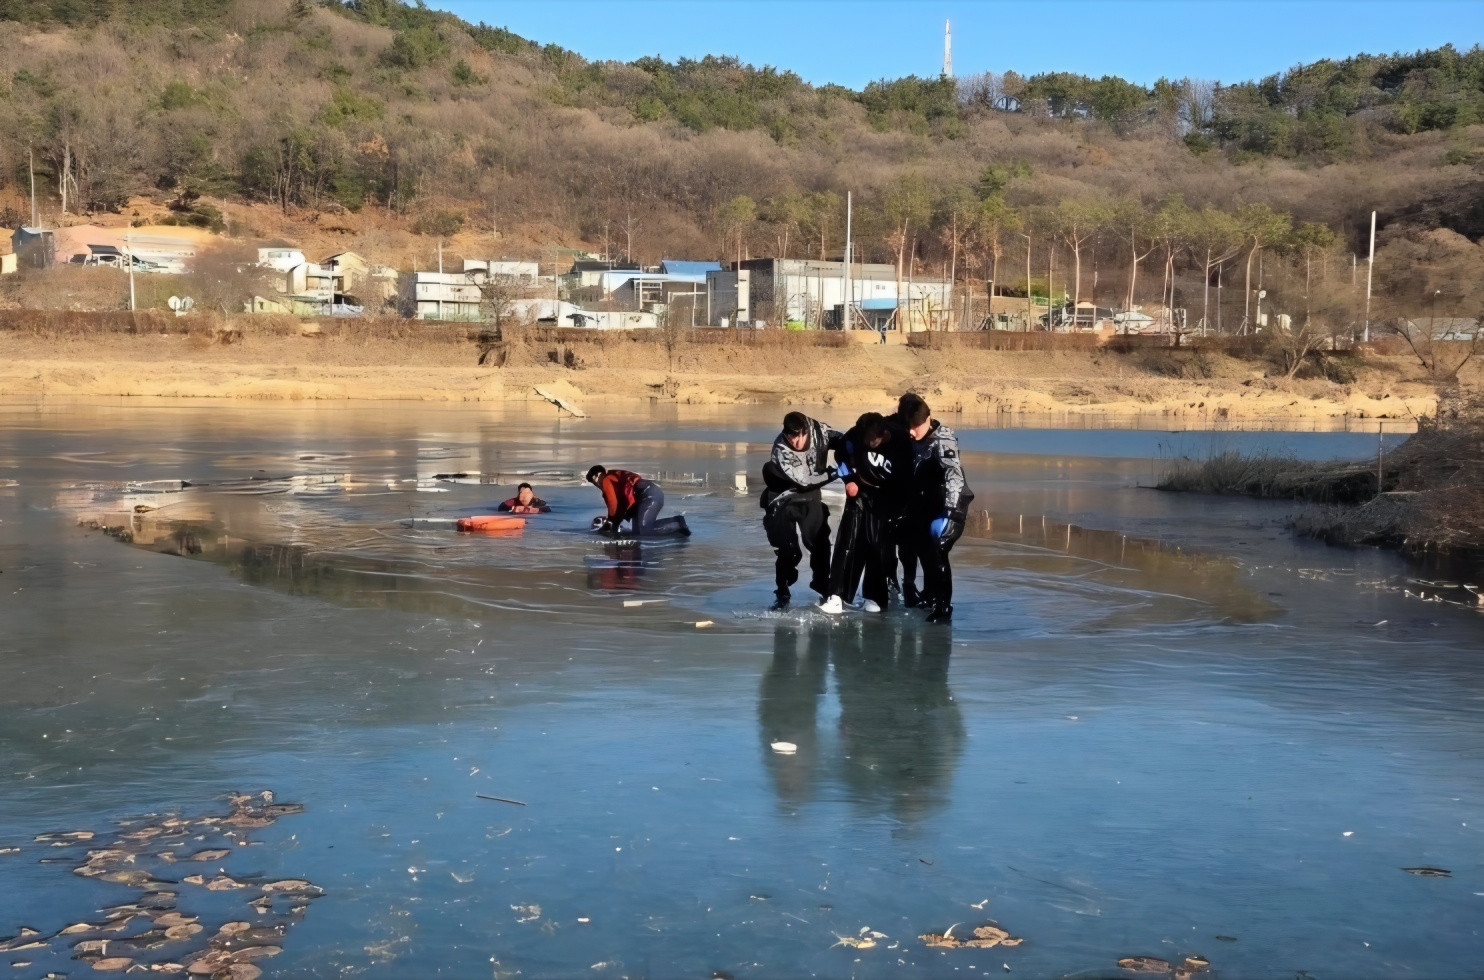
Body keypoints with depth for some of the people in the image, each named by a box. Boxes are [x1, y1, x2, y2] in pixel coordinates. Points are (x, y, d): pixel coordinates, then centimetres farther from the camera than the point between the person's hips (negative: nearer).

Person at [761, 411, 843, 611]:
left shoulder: (818, 430, -21)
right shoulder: (781, 451, -30)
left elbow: (842, 440, -5)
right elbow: (804, 481, -29)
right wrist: (836, 472, -31)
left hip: (810, 497, 5)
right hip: (784, 500, -4)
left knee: (820, 542, 12)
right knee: (788, 550, -6)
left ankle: (823, 586, 31)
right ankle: (782, 593, 11)